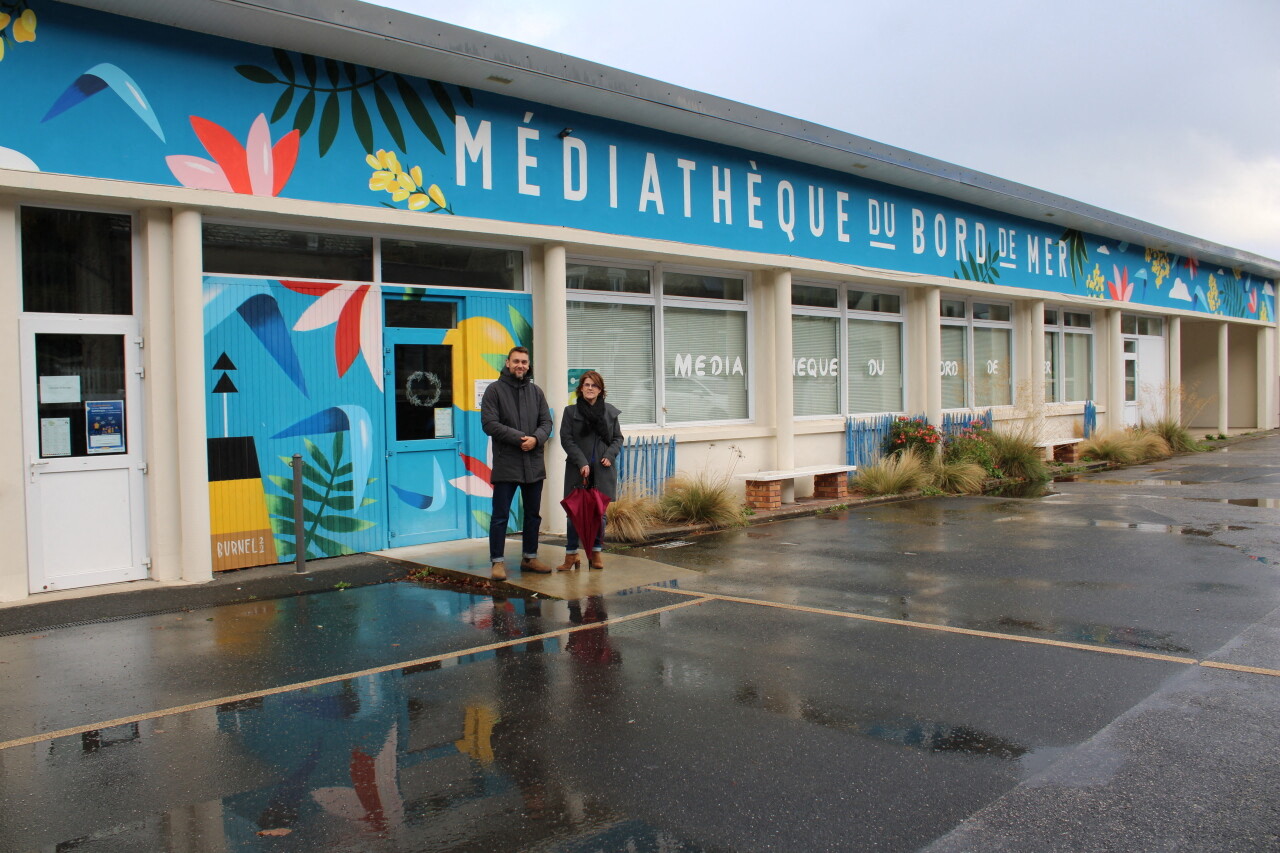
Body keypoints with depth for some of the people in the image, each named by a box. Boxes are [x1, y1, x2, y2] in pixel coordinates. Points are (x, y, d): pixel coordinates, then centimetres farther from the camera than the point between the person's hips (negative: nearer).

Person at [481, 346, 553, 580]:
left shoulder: (536, 392, 11)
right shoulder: (495, 390, -2)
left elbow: (546, 422, 8)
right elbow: (489, 423, -11)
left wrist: (536, 438, -14)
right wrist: (519, 438, -18)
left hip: (534, 464, 5)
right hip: (505, 464, -5)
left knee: (533, 514, 13)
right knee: (500, 515, -2)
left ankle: (530, 557, 25)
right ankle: (497, 561, 6)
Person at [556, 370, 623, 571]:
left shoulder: (610, 412, 9)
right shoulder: (571, 411, 2)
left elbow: (618, 438, 13)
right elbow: (566, 439, -3)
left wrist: (610, 455, -6)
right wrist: (582, 463, -13)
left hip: (603, 470, 2)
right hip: (578, 470, -2)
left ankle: (596, 552, 17)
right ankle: (571, 555, 8)